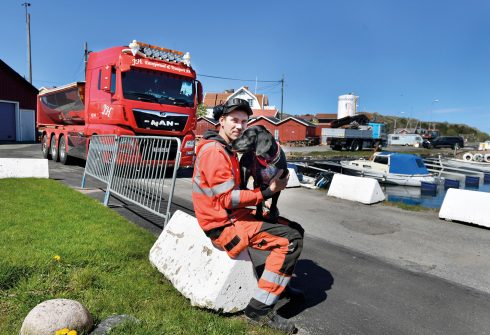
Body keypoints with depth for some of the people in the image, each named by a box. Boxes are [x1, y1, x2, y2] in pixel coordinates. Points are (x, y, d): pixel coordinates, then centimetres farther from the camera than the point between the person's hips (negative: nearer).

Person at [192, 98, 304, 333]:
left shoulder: (226, 150, 15)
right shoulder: (214, 151, -18)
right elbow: (227, 199, -22)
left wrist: (259, 197, 4)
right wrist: (267, 192, -20)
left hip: (234, 215, 10)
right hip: (223, 225, -10)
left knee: (294, 229, 12)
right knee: (291, 240, -19)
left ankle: (279, 283, 30)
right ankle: (260, 309, -11)